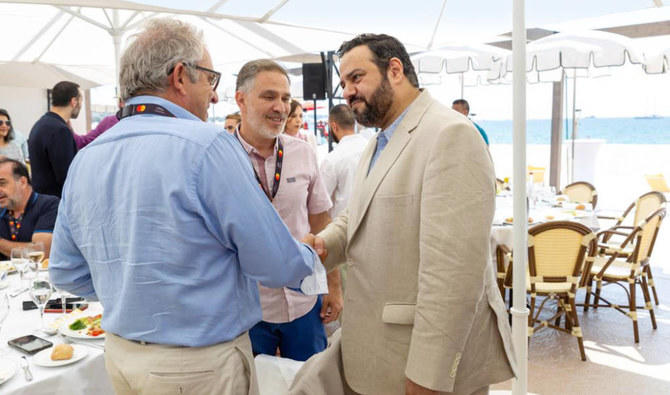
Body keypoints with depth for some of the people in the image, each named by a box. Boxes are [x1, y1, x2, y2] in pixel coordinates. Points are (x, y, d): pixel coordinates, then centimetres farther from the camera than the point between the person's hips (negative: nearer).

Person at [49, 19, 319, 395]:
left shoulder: (85, 158, 0)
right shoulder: (207, 145, -21)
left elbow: (67, 272, 8)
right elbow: (276, 265, -19)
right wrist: (310, 256, 3)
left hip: (121, 356, 6)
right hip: (202, 365, -6)